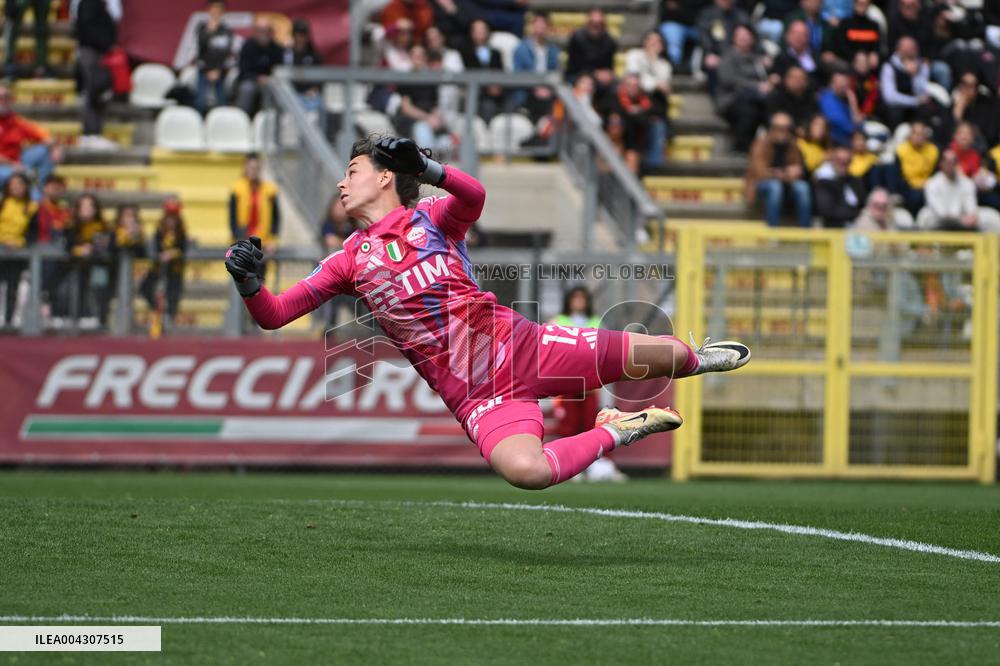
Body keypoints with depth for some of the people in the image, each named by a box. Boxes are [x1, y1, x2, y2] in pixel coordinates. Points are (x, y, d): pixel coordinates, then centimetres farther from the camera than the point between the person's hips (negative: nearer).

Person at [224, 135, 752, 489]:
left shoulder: (430, 217, 6)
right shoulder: (350, 261, 12)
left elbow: (474, 197, -18)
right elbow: (273, 315, 8)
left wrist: (427, 168, -36)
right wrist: (249, 283, -13)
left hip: (520, 347, 0)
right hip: (474, 396, 0)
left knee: (664, 354, -2)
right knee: (525, 470, -34)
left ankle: (696, 359, 37)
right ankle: (614, 433, -5)